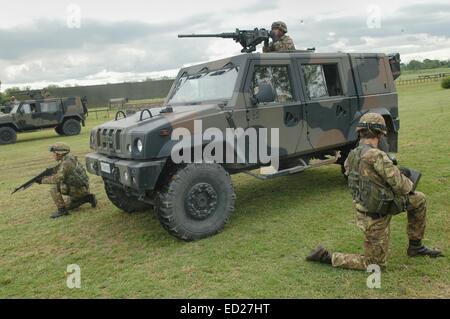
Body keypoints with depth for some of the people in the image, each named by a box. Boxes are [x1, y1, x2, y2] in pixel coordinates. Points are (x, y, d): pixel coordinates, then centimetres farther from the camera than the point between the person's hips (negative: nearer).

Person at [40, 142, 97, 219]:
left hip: (79, 189, -10)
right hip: (79, 188, 10)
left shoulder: (67, 162, -22)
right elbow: (60, 175, 17)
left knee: (54, 187, -17)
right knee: (68, 207, 24)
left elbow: (58, 178, -28)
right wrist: (47, 176, 4)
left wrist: (43, 180, -14)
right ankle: (88, 198, 17)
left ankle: (61, 210, -10)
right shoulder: (67, 159, 9)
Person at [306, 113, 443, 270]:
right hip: (374, 218, -9)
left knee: (419, 199, 16)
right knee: (375, 263, 9)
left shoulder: (352, 155, -1)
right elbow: (401, 186, -22)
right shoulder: (376, 156, -28)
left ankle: (415, 246, 30)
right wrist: (410, 184, 2)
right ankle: (326, 257, 9)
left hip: (364, 207, 9)